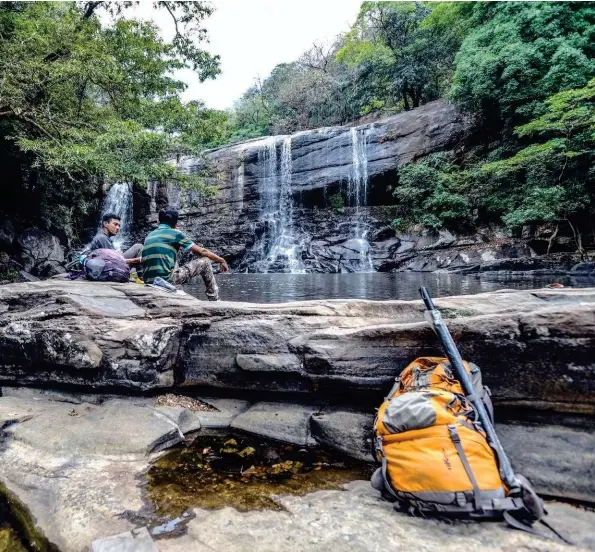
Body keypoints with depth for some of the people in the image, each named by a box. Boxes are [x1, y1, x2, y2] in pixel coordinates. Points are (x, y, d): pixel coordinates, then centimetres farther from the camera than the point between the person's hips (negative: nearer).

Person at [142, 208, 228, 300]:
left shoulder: (149, 235, 17)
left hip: (149, 281, 7)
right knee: (205, 262, 6)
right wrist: (221, 260, 15)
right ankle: (214, 300, 10)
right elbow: (202, 251, 4)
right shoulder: (175, 233, 0)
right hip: (166, 279, -7)